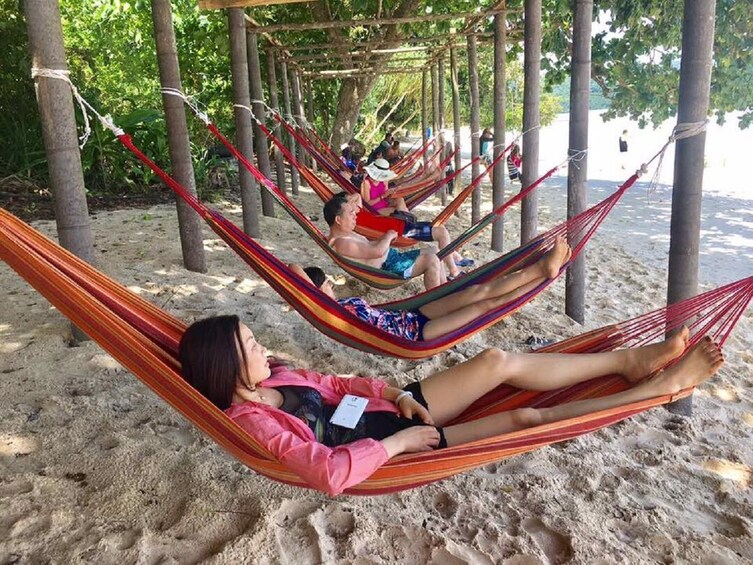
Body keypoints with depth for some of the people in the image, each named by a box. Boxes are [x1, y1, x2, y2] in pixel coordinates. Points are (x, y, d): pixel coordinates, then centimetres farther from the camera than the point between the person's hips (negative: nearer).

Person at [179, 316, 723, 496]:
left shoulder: (276, 378, 5)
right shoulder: (252, 420, -21)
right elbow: (329, 473, -31)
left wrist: (396, 395, -1)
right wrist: (397, 442, -22)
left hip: (391, 411, 8)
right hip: (389, 443, -8)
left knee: (499, 361, -6)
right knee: (525, 419, -13)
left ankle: (629, 360, 8)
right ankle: (660, 385, 1)